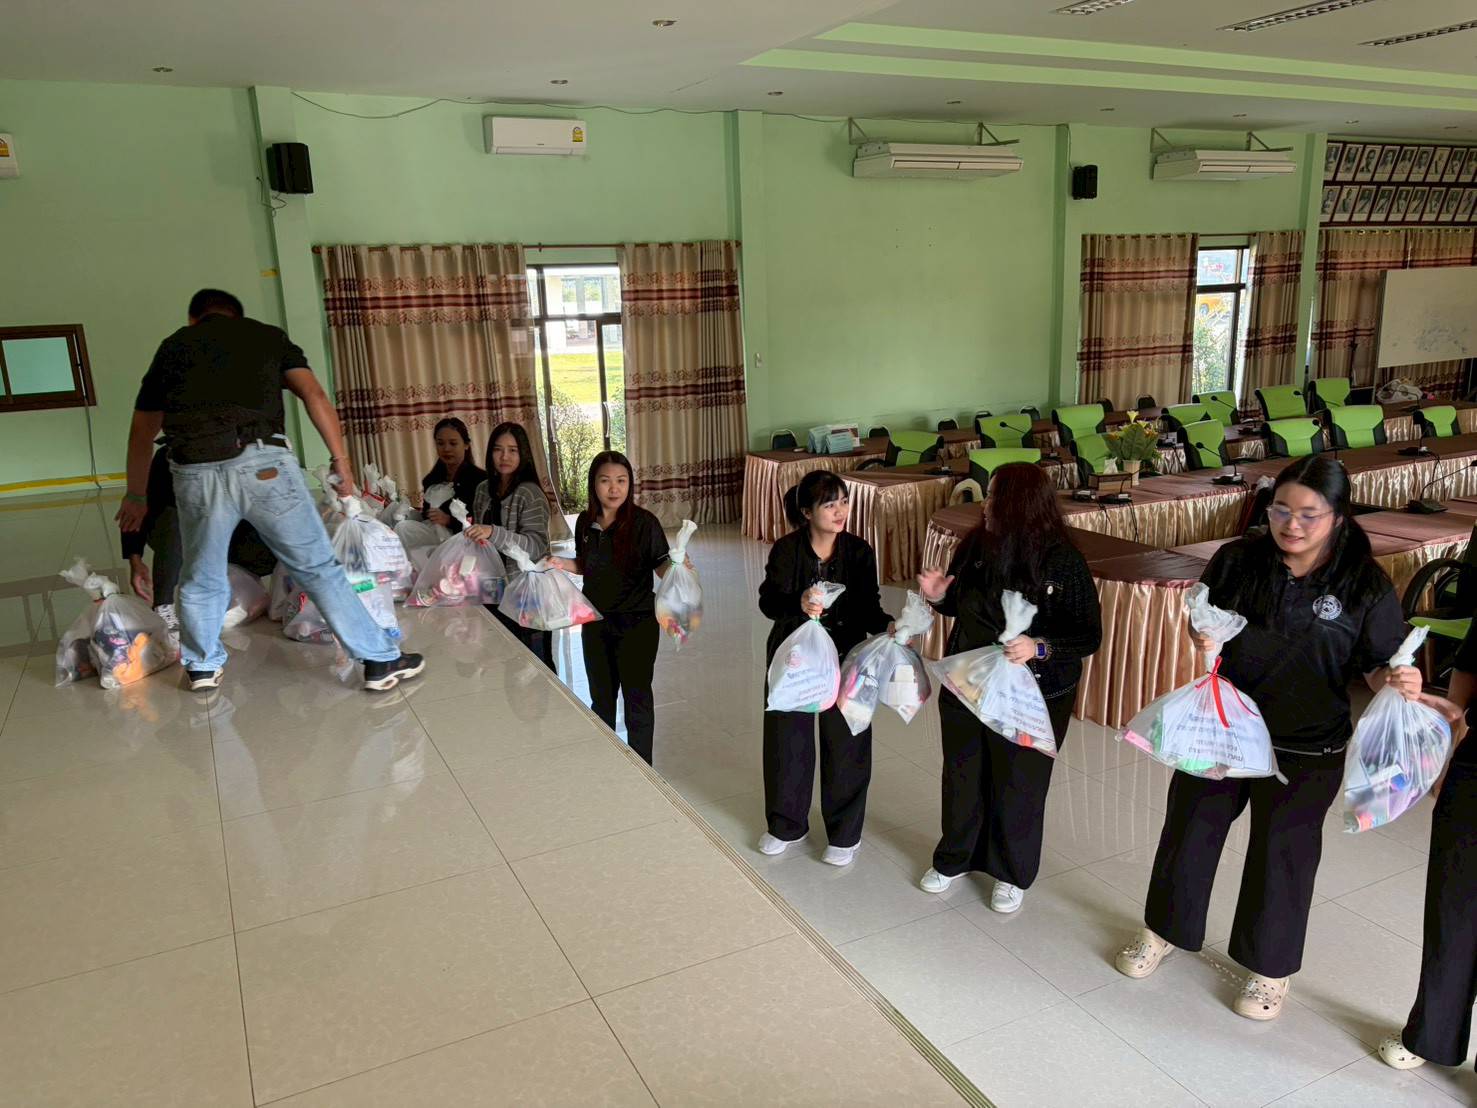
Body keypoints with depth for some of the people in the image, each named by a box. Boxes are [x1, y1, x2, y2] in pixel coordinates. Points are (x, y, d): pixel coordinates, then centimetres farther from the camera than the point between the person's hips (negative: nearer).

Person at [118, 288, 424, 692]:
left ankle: (203, 667, 37)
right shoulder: (267, 336, 19)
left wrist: (136, 497, 36)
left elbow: (142, 432, 26)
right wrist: (341, 459, 4)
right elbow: (314, 394, 3)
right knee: (318, 568, 6)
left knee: (201, 579, 21)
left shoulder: (172, 346, 23)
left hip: (196, 472, 2)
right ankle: (380, 661, 8)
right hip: (263, 463, -1)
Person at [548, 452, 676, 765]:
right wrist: (561, 563, -5)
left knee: (637, 698, 7)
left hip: (636, 624, -5)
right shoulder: (586, 522, 0)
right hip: (595, 622, 5)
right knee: (601, 697, 19)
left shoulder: (644, 522, -15)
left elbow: (661, 567, -13)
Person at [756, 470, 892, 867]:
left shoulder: (859, 551, -8)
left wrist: (887, 626, -29)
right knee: (787, 741, 13)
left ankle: (844, 834, 28)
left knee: (845, 745, 7)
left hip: (845, 660, 0)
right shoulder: (787, 549, -10)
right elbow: (768, 601, -18)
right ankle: (786, 824, 35)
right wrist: (799, 604, -38)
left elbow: (867, 607, -8)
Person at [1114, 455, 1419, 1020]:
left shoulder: (1367, 587, -13)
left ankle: (1270, 967, 39)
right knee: (1190, 831, 17)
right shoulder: (1238, 560, -8)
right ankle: (1164, 929, 42)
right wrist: (1201, 636, -17)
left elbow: (1379, 669, -6)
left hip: (1304, 752, -2)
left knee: (1282, 853, 14)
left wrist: (1402, 683, -28)